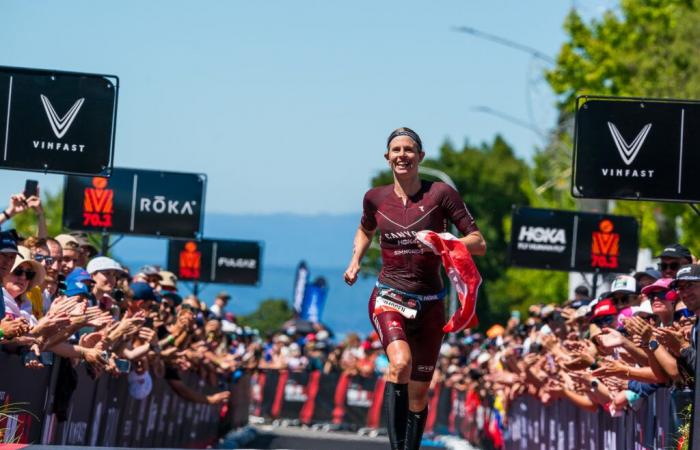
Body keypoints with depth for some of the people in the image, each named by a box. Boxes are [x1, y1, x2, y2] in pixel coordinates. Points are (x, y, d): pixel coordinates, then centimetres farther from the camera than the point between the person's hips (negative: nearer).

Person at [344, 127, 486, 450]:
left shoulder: (440, 194, -5)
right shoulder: (375, 198, 3)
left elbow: (479, 244, -5)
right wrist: (355, 261, 9)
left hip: (429, 304, 1)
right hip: (389, 298, -1)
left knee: (418, 394, 8)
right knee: (401, 363, -31)